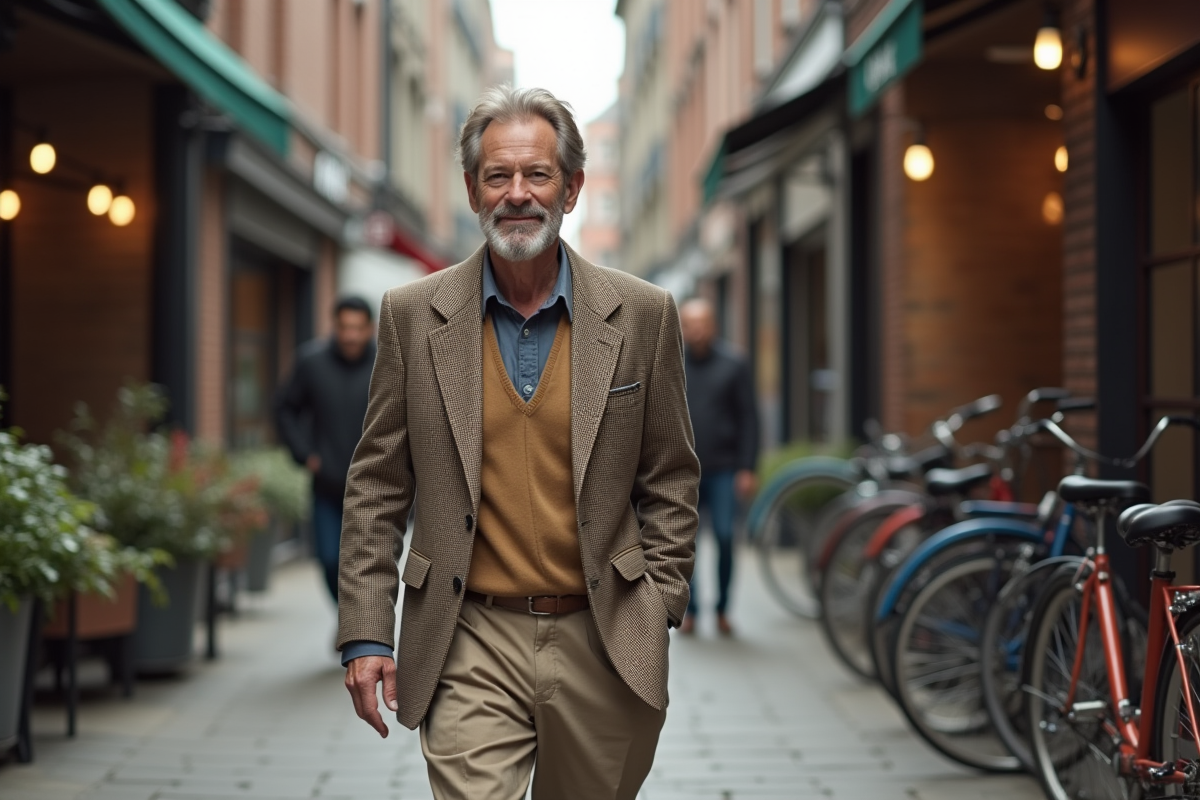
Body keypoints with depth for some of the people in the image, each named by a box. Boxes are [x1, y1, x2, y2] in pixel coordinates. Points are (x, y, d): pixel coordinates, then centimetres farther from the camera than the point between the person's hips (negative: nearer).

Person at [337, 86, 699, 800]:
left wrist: (655, 620, 0)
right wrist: (366, 634, -1)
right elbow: (376, 488, 4)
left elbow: (670, 484, 6)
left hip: (603, 644, 1)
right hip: (471, 645, -1)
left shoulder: (643, 316, 1)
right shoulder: (414, 316, 1)